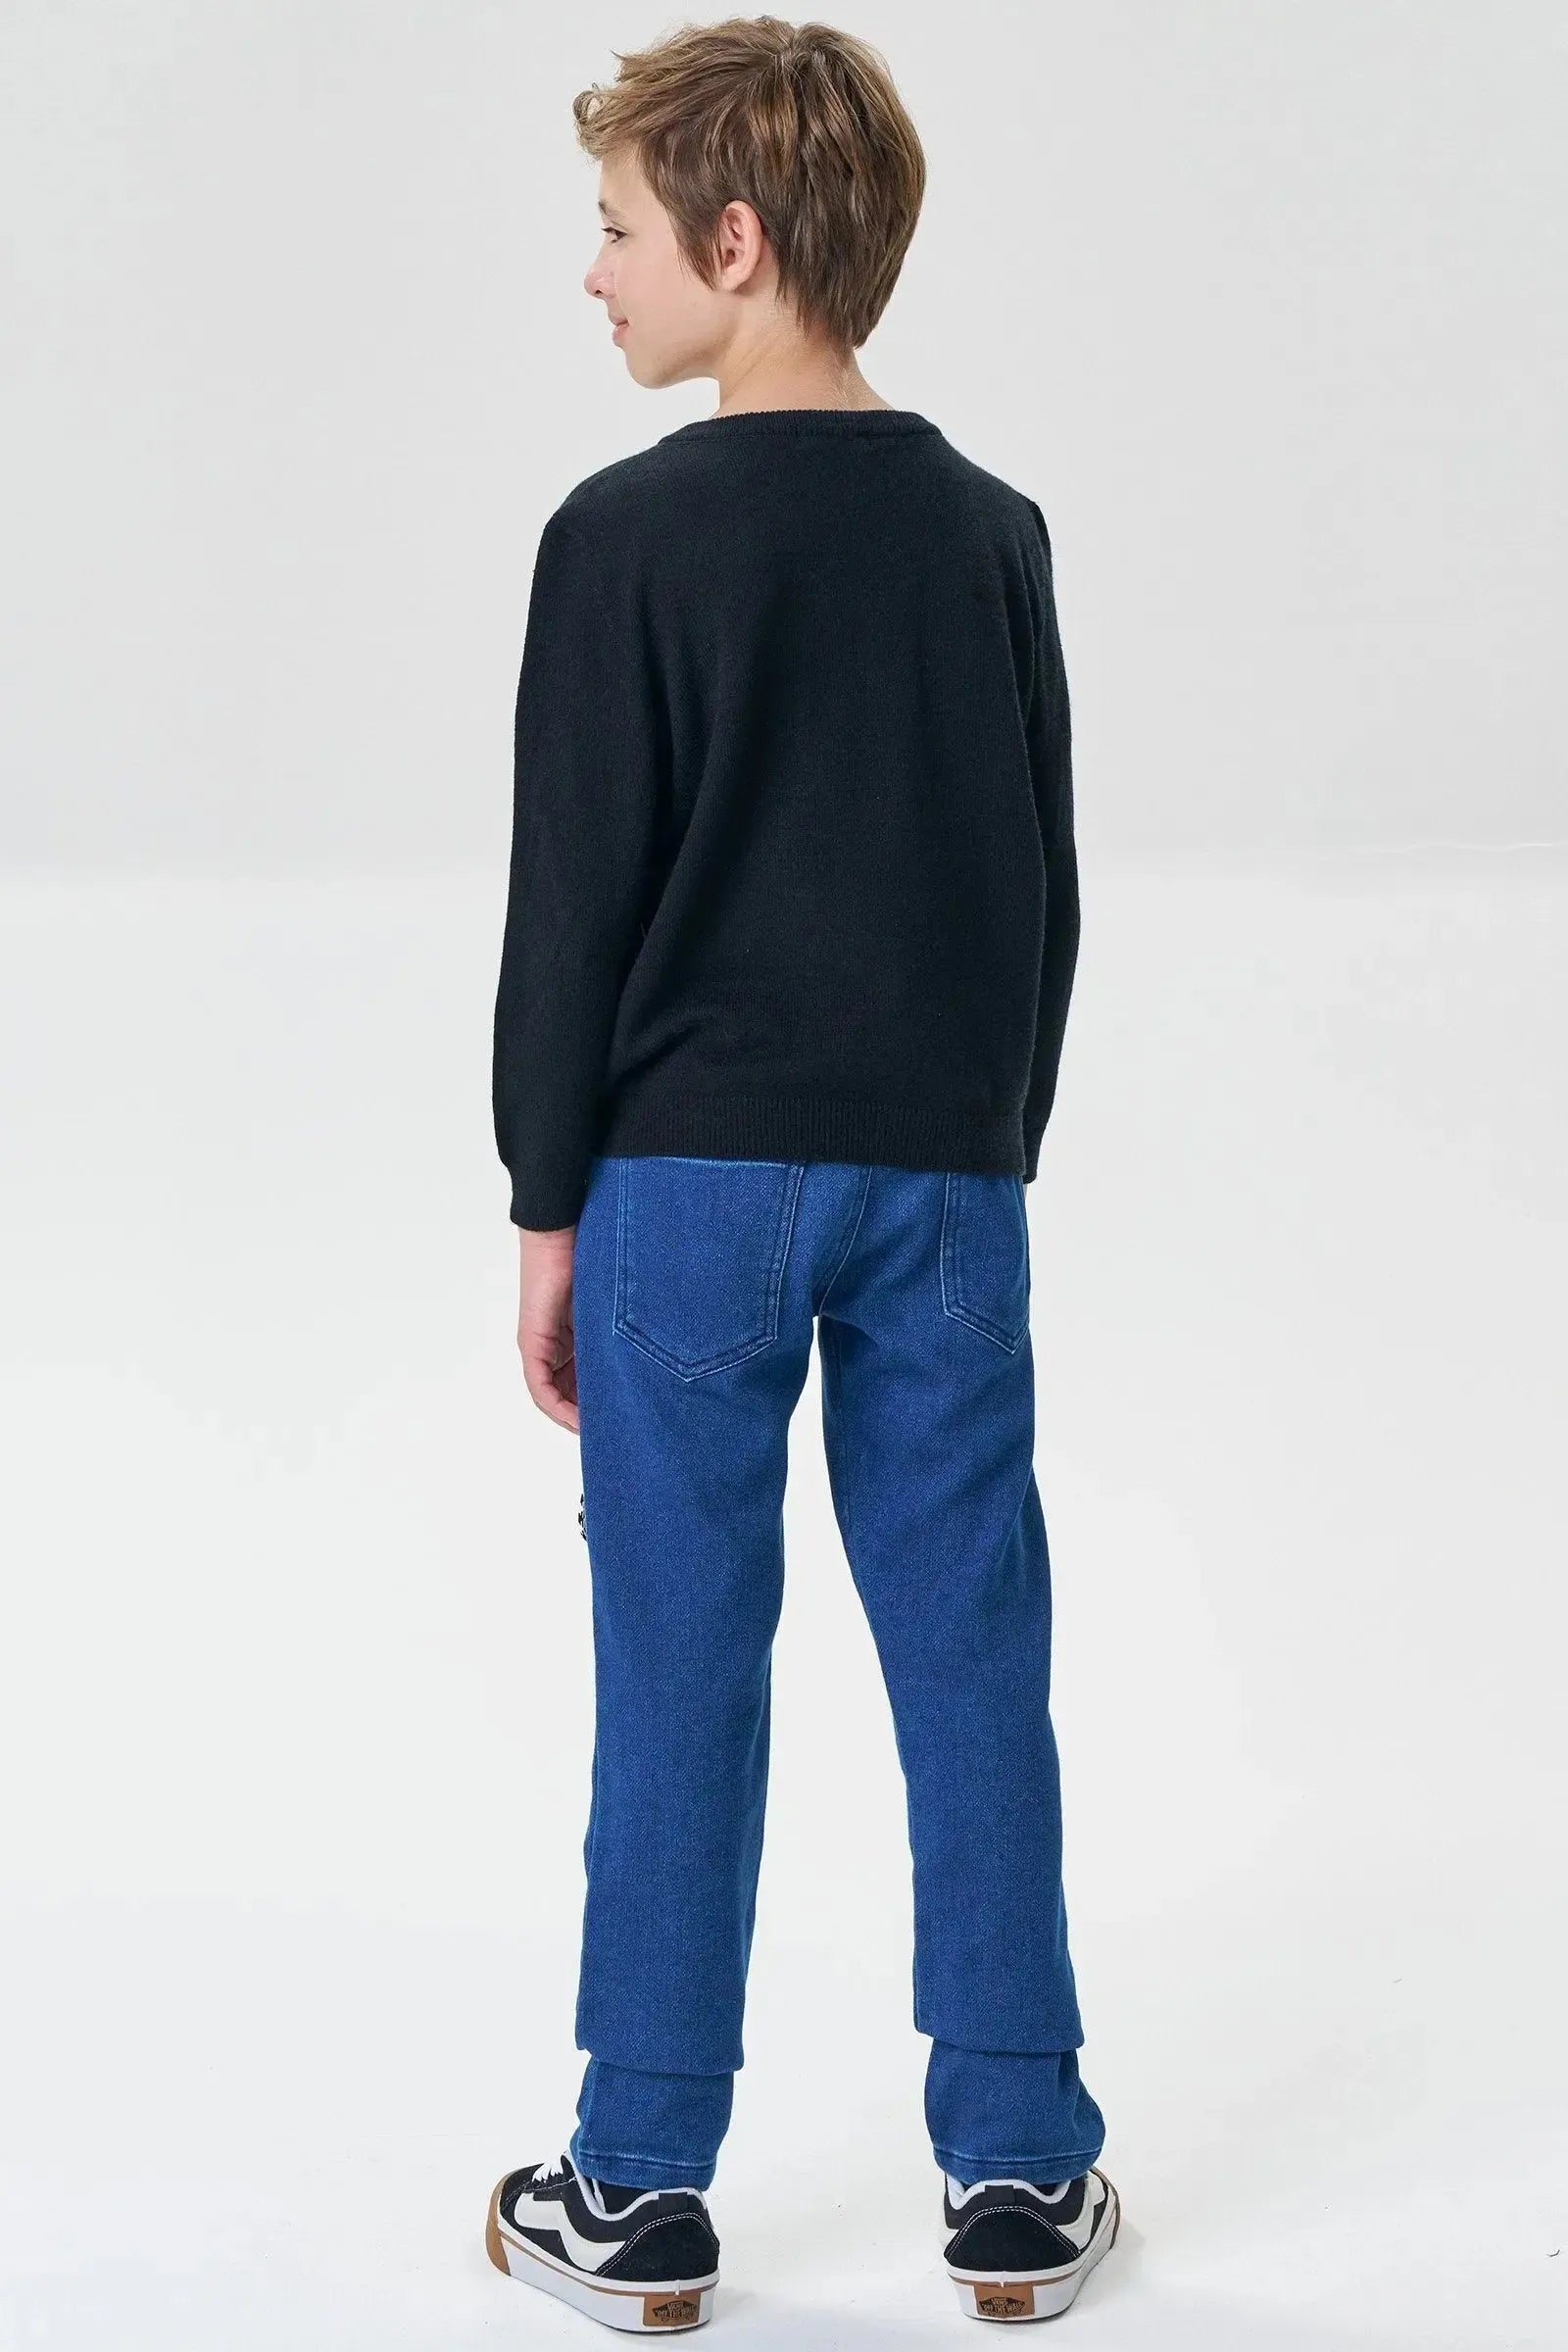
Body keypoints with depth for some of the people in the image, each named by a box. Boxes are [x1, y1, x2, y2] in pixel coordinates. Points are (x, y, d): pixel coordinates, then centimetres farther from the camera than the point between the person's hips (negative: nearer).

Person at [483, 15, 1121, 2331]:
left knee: (682, 1680, 3)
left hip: (689, 1181, -3)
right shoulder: (993, 533, 6)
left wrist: (547, 1212, 0)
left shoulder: (629, 536, -9)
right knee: (972, 1662, 8)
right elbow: (1046, 887, 10)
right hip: (941, 1181, 4)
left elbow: (577, 904, -8)